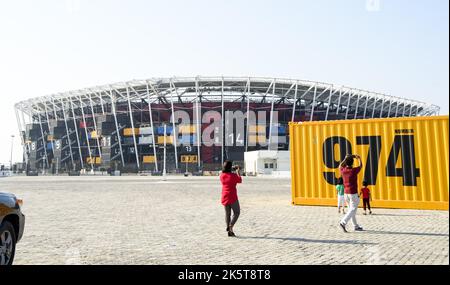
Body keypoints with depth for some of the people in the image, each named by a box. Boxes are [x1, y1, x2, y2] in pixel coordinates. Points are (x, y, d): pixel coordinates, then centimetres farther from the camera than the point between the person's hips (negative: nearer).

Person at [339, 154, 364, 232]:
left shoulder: (342, 170, -3)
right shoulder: (354, 170, -14)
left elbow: (340, 166, 23)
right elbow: (361, 166, 7)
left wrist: (345, 158, 26)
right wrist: (359, 158, 25)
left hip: (346, 193, 6)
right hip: (353, 193, -6)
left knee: (351, 209, 15)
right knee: (353, 210, -4)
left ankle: (356, 226, 22)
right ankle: (343, 222, -20)